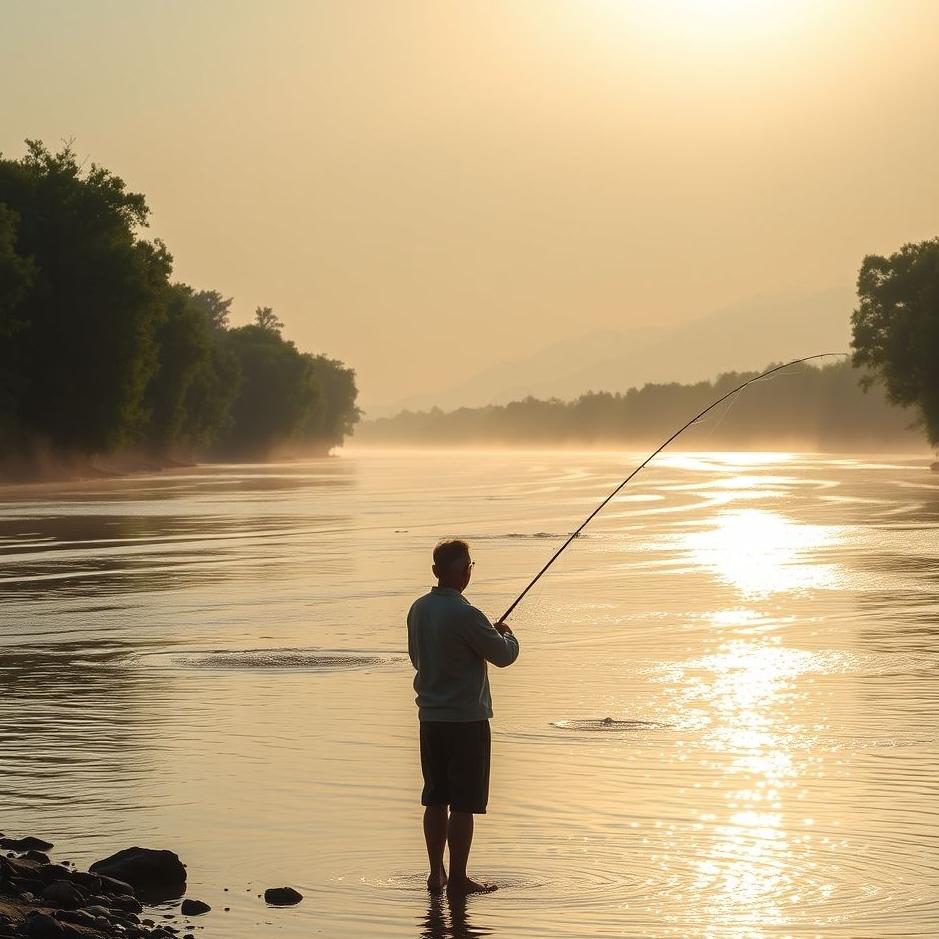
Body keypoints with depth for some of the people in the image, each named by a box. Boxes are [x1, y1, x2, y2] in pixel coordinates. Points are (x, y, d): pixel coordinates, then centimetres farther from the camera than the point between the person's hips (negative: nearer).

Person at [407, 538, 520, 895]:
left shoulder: (418, 609, 4)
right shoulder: (465, 615, -19)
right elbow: (504, 655, -11)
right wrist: (506, 635, 12)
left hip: (430, 717, 7)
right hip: (466, 718, -7)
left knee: (436, 798, 14)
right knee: (463, 803, 0)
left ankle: (436, 874, 20)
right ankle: (458, 879, 3)